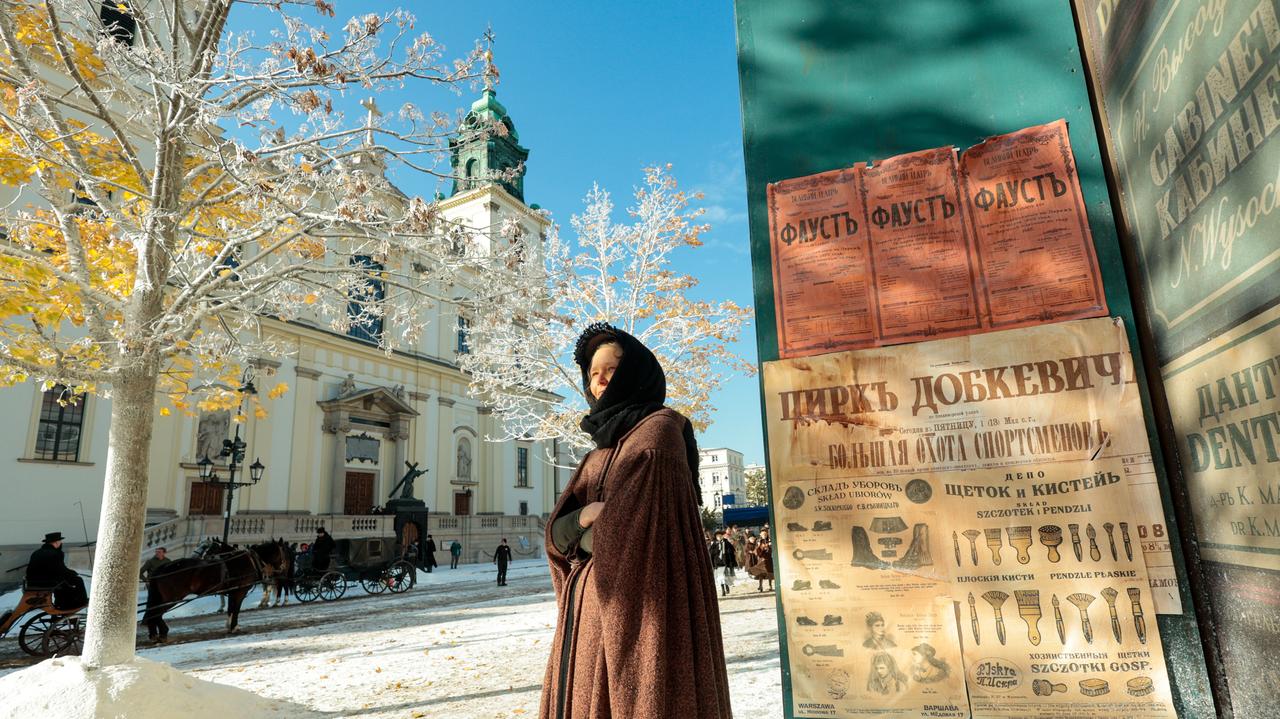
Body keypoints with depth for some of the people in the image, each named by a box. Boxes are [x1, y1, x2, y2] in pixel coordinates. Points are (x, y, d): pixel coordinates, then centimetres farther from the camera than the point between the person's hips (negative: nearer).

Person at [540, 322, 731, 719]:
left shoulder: (659, 429, -8)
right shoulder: (599, 452, 18)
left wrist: (587, 534, 0)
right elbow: (557, 533, 8)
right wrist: (587, 518, -13)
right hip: (588, 604, 8)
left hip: (636, 605, -8)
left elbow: (630, 528, -19)